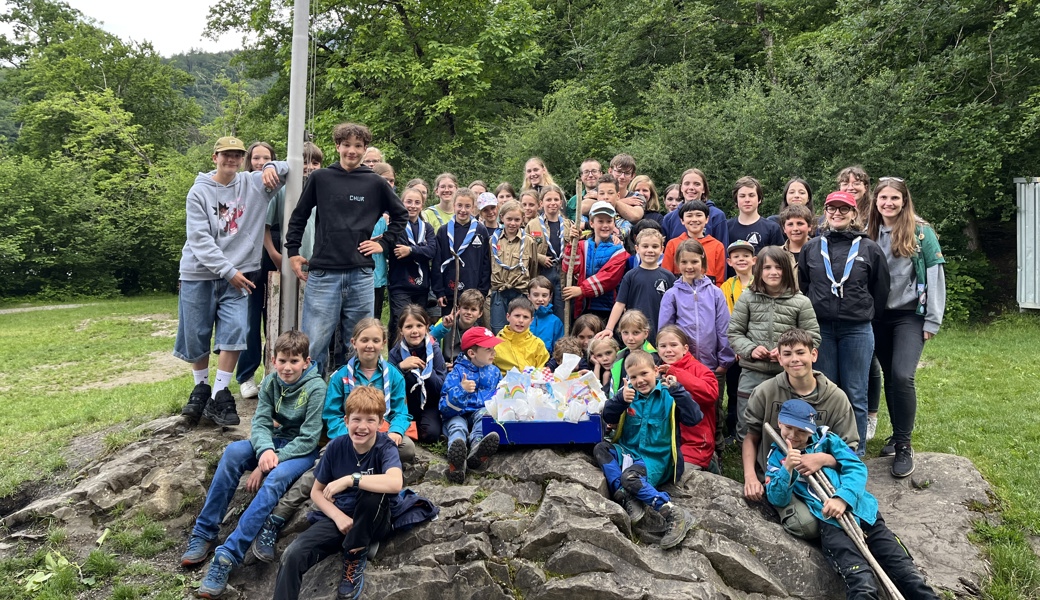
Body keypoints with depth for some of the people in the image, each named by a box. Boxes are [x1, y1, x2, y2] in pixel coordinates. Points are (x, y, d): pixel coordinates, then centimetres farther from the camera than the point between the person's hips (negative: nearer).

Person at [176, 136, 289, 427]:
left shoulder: (253, 184, 4)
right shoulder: (199, 192, -2)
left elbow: (287, 171, 13)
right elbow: (199, 239, -10)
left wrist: (272, 168, -11)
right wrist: (228, 271, -16)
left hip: (237, 274, 1)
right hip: (199, 274, -1)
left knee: (235, 330, -14)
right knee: (196, 335, 6)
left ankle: (219, 396, -4)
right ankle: (201, 388, 28)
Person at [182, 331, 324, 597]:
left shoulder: (315, 388, -18)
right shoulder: (271, 382, -3)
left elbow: (308, 439, -20)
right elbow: (260, 423, -9)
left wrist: (270, 462, -25)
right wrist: (265, 450, -31)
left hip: (303, 450, -5)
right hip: (276, 442, 5)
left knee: (275, 479, -35)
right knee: (233, 451, -24)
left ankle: (228, 556, -36)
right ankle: (204, 534, -16)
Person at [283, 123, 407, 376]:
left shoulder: (376, 183, 5)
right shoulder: (320, 178, 5)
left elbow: (401, 214, 17)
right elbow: (299, 216, 13)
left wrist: (385, 244, 7)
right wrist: (293, 252, 8)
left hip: (361, 275, 1)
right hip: (323, 273, -1)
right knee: (313, 343, -2)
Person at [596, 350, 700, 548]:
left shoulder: (668, 395, -5)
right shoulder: (628, 393, 7)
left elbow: (693, 419, -15)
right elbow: (608, 418, 2)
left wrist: (678, 391, -22)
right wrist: (620, 399, -16)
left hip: (656, 458, -6)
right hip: (629, 451, 6)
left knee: (630, 477, -32)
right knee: (600, 449, -18)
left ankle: (675, 515, -29)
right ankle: (627, 500, -28)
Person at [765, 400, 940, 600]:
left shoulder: (826, 439, 14)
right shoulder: (777, 456, 11)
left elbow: (857, 468, 3)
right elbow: (778, 499, -1)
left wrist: (842, 497, -15)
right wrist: (787, 468, -19)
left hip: (863, 512, 3)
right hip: (829, 521, -3)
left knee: (906, 571, -3)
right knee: (862, 583, -25)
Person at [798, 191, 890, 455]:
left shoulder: (869, 249, 3)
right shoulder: (812, 248, 7)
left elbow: (881, 290, 10)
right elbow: (801, 286, 13)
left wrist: (866, 315, 12)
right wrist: (809, 316, 10)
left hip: (857, 330, -1)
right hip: (820, 329, 1)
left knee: (855, 394, 4)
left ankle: (856, 452, 14)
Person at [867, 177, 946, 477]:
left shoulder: (921, 232, -5)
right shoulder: (869, 233, 7)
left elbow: (935, 275, -6)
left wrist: (933, 320, -9)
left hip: (910, 315, -4)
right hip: (879, 316, 4)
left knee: (902, 376, -16)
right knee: (889, 377, 9)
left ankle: (904, 446, -4)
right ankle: (898, 435, 24)